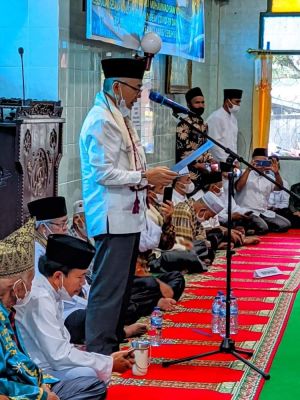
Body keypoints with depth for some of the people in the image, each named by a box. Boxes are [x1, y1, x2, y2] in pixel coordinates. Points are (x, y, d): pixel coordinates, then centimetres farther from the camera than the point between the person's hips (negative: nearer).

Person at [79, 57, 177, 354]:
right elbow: (104, 173, -21)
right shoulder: (101, 120, -15)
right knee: (109, 286, -7)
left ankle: (114, 344, 28)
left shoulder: (119, 117, 17)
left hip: (128, 215, 11)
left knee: (122, 284, 17)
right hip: (113, 218, -11)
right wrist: (145, 177, -16)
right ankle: (99, 351, -1)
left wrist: (151, 177, 9)